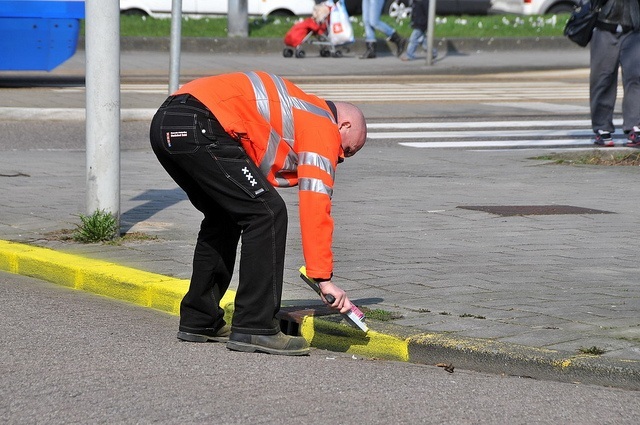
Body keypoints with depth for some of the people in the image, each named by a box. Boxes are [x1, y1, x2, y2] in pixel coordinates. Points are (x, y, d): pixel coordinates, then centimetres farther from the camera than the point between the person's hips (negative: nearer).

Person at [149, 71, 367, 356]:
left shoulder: (300, 113, 33)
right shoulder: (323, 127, 6)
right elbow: (315, 206, -2)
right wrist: (324, 279, -1)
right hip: (200, 127, -10)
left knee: (223, 217, 24)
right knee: (267, 213, -5)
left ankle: (199, 321, 28)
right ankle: (254, 329, -4)